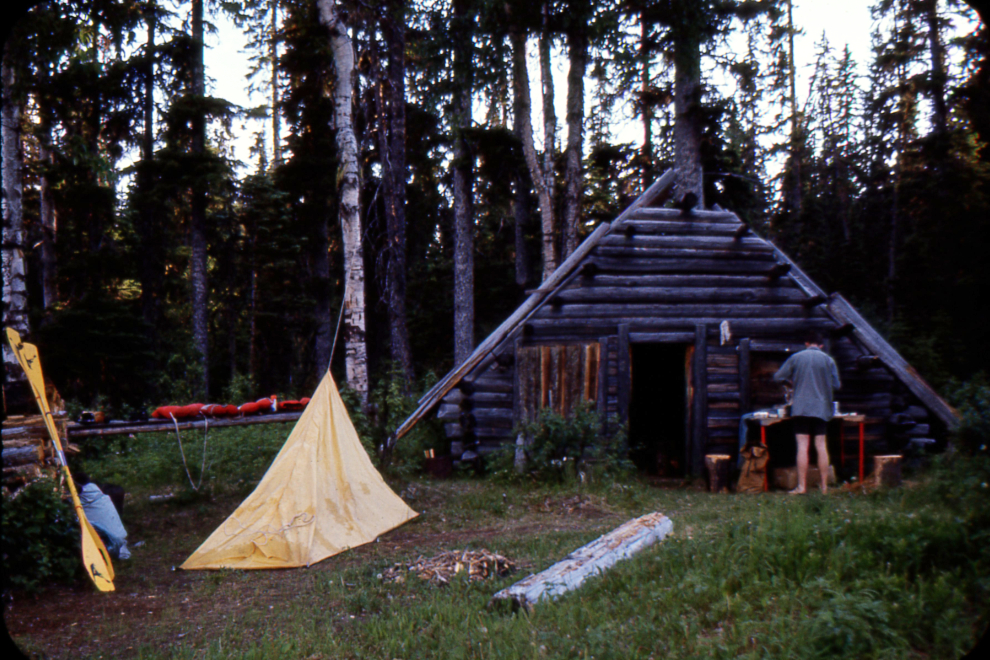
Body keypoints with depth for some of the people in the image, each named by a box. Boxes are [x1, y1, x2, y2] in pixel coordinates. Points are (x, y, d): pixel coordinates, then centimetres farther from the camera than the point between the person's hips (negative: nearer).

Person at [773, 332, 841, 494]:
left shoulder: (796, 357, 3)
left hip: (801, 407, -1)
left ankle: (801, 486, -6)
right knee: (821, 447, 4)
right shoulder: (828, 360, 3)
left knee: (802, 446, -4)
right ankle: (824, 486, 6)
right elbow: (836, 385, 6)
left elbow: (778, 377, 5)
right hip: (821, 408, 1)